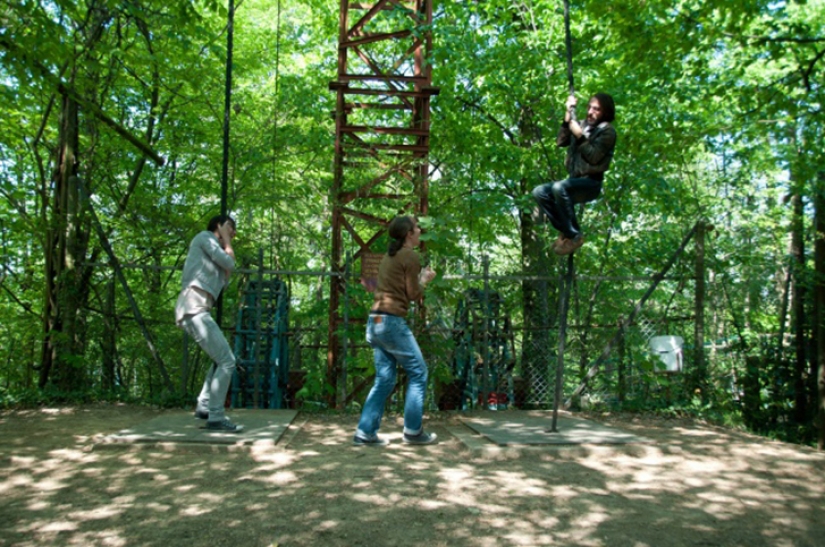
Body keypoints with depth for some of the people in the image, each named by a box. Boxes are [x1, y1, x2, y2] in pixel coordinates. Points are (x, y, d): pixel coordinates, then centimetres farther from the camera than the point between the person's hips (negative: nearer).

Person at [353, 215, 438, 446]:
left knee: (385, 378, 11)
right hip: (391, 321, -9)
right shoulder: (410, 256, -6)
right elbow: (413, 294, -6)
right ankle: (413, 431, 8)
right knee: (418, 372, 4)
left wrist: (419, 279, 20)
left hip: (376, 321, 9)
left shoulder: (389, 256, 19)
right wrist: (424, 280, 12)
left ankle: (365, 432, 10)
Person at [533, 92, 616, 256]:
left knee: (559, 187, -34)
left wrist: (579, 136, -16)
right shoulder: (583, 125, 14)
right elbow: (560, 141, 7)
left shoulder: (607, 131, -4)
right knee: (539, 192, -8)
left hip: (591, 183, -7)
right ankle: (565, 231, -2)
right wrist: (568, 116, 2)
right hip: (575, 181, 7)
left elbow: (593, 157, -15)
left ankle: (575, 235, -23)